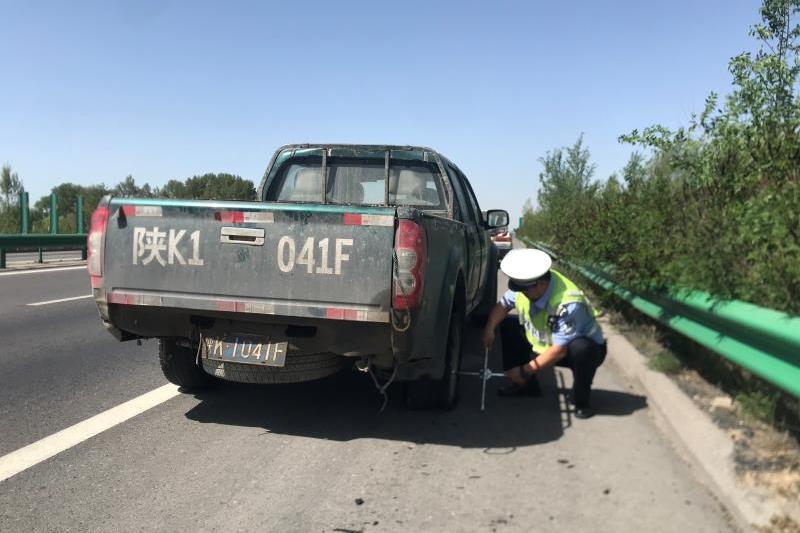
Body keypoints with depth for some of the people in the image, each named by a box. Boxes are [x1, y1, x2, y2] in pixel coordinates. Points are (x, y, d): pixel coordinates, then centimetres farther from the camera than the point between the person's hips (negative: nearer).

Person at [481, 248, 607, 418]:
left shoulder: (568, 305, -38)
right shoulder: (526, 284, -18)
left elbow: (559, 350, -36)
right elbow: (503, 304, -2)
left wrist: (525, 370, -31)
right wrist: (489, 329, -21)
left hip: (584, 349, -7)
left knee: (581, 349, -41)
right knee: (507, 325, -4)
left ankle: (580, 399, -12)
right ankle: (527, 385, 4)